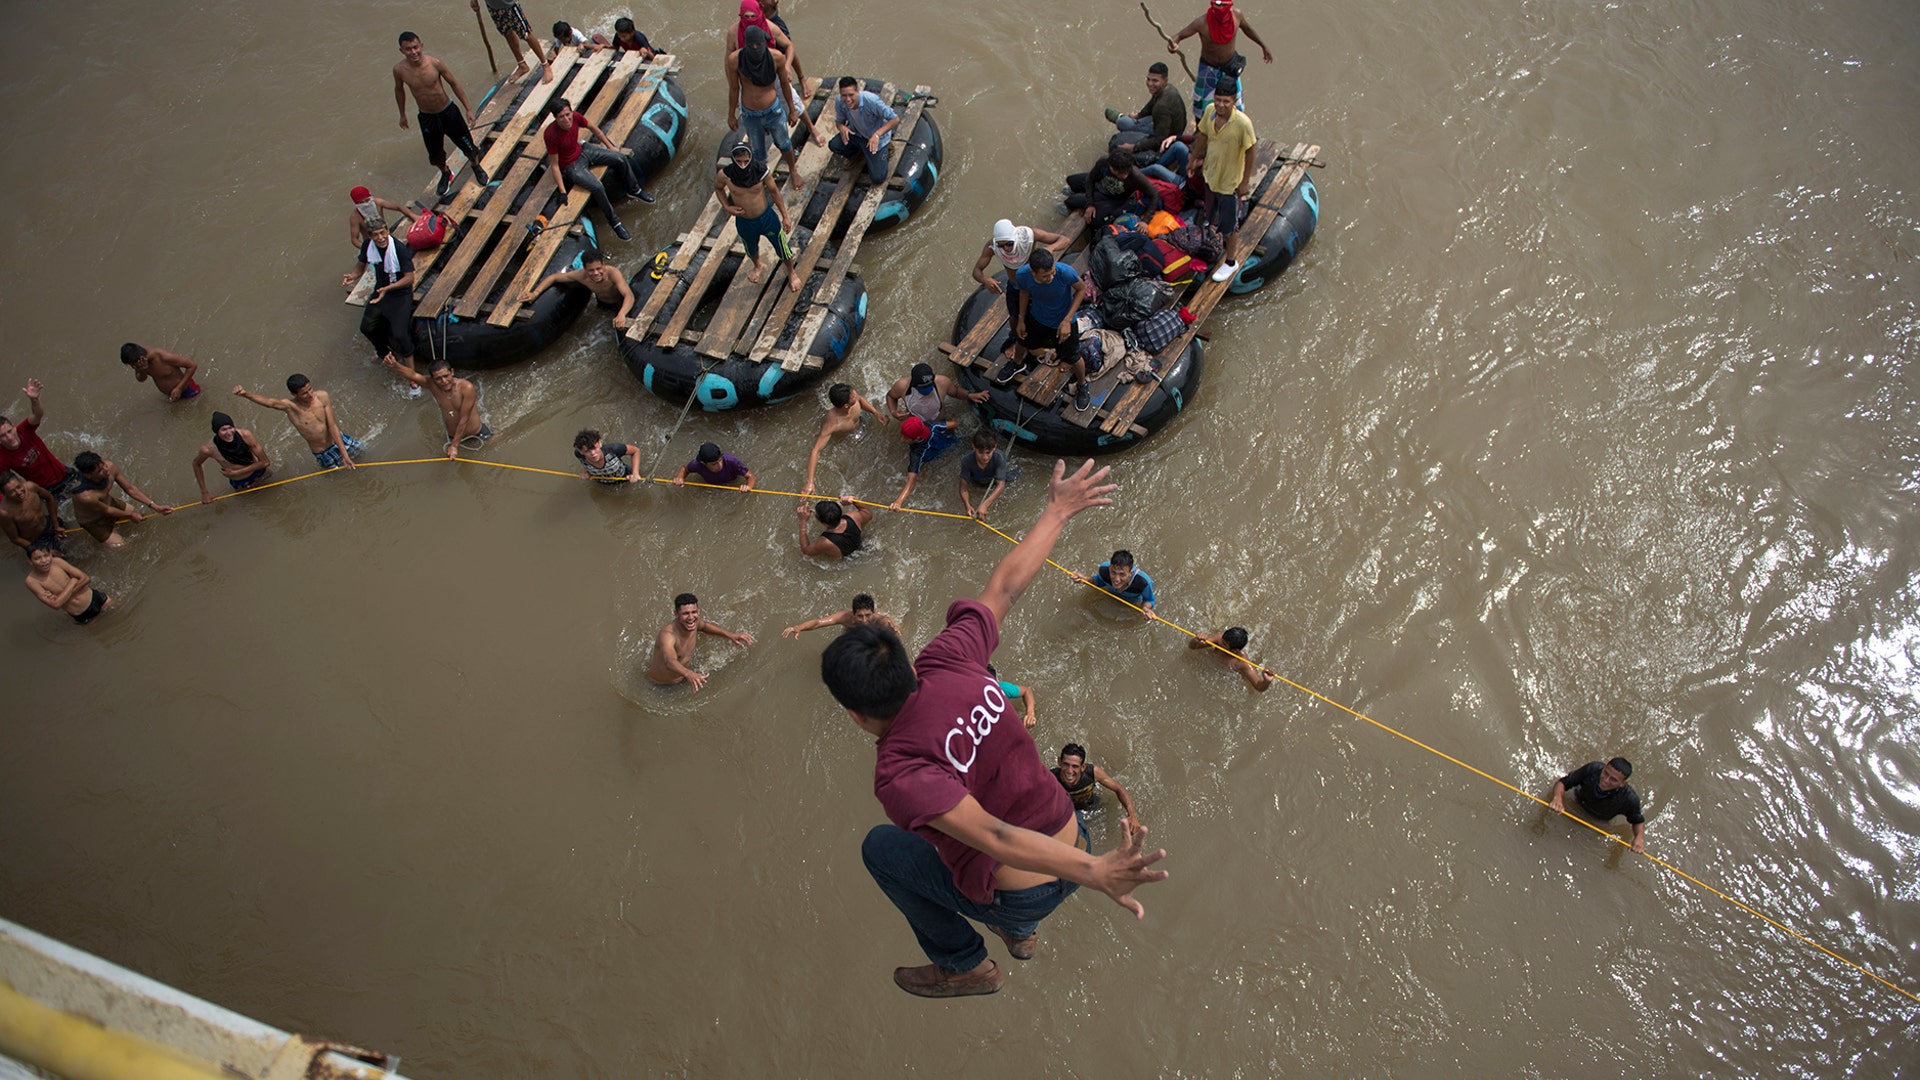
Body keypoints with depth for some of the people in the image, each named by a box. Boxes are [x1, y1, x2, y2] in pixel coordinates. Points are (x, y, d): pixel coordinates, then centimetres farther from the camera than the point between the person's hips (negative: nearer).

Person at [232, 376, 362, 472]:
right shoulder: (289, 406, -28)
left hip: (338, 441, 2)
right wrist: (246, 395, -70)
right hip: (322, 454, -2)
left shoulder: (322, 396, -23)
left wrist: (344, 454, -21)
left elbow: (333, 426, -20)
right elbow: (268, 402, -49)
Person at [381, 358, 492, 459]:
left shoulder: (466, 387, -35)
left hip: (476, 433, -3)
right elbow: (412, 375, -44)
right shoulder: (431, 384, -23)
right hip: (453, 436, 3)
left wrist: (454, 445, -25)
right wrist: (395, 365, -65)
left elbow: (464, 419, -29)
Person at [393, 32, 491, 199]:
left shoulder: (434, 63, -22)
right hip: (426, 117, 1)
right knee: (435, 154, 16)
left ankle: (476, 167, 45)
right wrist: (402, 115, 14)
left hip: (448, 111, -1)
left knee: (466, 143, 12)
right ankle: (445, 174, 49)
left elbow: (453, 83, -8)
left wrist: (467, 108, -4)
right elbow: (399, 90, 4)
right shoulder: (399, 70, -17)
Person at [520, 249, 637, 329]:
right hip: (601, 302, 4)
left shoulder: (613, 274, -47)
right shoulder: (582, 275, -35)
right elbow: (553, 277, -23)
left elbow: (629, 296, -61)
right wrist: (535, 293, -36)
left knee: (620, 325, -20)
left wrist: (621, 314, -80)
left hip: (620, 301, -4)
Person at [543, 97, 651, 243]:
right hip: (571, 165, -6)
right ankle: (614, 222, -6)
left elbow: (593, 127, 4)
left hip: (582, 151, 6)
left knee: (621, 159, 0)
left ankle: (634, 190, 27)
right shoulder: (551, 134, -33)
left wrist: (610, 146, 15)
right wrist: (563, 192, -24)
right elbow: (554, 165, -25)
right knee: (597, 187, -27)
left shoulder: (575, 117, -18)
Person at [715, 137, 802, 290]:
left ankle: (791, 273, 49)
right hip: (744, 222, 1)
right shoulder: (724, 175, -26)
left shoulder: (762, 171, -27)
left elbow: (774, 191, -9)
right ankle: (757, 267, 65)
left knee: (782, 248, 17)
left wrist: (785, 216, -3)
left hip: (766, 217, -1)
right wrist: (727, 207, -16)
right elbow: (718, 188, -1)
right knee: (751, 250, 30)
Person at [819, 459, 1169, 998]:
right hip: (1071, 841, 6)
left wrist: (1096, 872, -50)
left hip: (1019, 897, -6)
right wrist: (1057, 512, 11)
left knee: (881, 847, 15)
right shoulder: (947, 662, -15)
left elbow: (993, 837, -39)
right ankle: (1022, 934, 47)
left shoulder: (900, 772, -29)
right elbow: (1005, 586, -2)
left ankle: (967, 965, 29)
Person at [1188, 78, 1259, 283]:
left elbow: (1249, 152, -19)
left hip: (1230, 181, -5)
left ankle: (1231, 262, 30)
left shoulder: (1243, 123, -32)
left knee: (1229, 224, 10)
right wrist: (1193, 160, 15)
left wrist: (1245, 181, -14)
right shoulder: (1210, 111, -15)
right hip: (1210, 173, 5)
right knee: (1211, 214, 29)